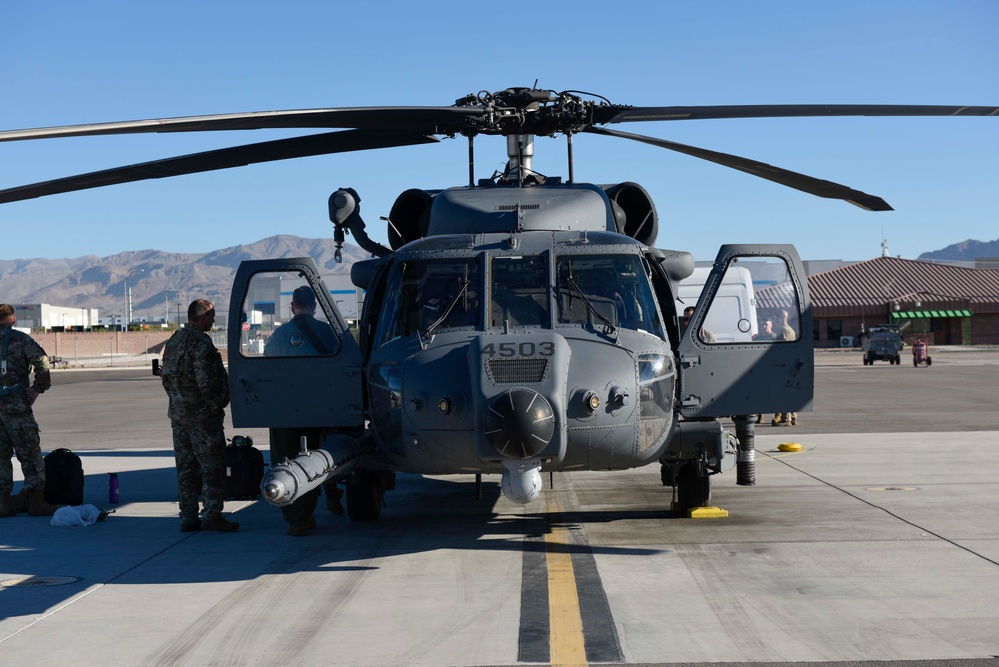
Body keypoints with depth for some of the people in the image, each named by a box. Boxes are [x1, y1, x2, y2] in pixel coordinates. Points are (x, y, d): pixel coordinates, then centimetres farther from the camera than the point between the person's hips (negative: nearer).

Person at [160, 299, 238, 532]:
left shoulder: (173, 340, 13)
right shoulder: (200, 342, -16)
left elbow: (165, 377, 18)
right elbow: (206, 380, -22)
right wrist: (217, 407, -11)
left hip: (178, 413, 9)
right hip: (202, 414, -9)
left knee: (186, 467, 11)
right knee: (213, 465, -3)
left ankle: (188, 518, 13)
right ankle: (211, 514, -5)